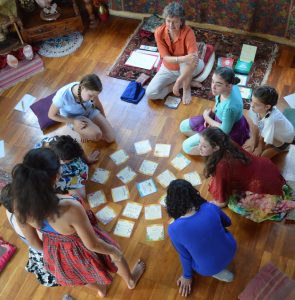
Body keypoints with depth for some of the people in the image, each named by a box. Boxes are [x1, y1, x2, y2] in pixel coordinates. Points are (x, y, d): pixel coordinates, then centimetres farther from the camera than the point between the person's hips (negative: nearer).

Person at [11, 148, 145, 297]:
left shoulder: (20, 204, -28)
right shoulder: (70, 208, -44)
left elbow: (32, 241, -8)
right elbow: (92, 244, -26)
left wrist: (49, 251, 14)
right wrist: (113, 250, -5)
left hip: (56, 252, 4)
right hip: (82, 250, -4)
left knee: (82, 273, 38)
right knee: (116, 254, 31)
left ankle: (100, 289, 71)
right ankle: (131, 281, 64)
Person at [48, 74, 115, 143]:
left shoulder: (90, 90, -22)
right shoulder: (63, 95, -34)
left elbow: (98, 105, 0)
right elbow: (51, 115, -17)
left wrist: (104, 121, 11)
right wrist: (74, 121, -23)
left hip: (90, 112, 4)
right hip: (74, 118, -4)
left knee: (111, 138, -8)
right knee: (96, 135, -30)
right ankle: (83, 131, 3)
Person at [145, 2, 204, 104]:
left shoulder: (188, 32, -27)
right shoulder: (159, 32, -19)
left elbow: (193, 59, -36)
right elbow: (166, 58, -21)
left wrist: (178, 82, -41)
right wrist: (183, 58, -43)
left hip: (187, 68, -3)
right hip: (168, 69, 3)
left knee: (200, 63, -40)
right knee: (150, 93, -17)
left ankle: (186, 88, -11)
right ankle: (187, 82, -4)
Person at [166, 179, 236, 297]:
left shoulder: (174, 229, -27)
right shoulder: (211, 208, -21)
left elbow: (184, 256, -10)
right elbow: (228, 222, 2)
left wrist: (187, 276, 11)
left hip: (208, 269, -3)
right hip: (230, 252, 3)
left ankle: (217, 272, 17)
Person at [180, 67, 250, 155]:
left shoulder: (230, 107, -42)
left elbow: (224, 131, -25)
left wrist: (207, 117, -13)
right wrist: (211, 114, -8)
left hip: (230, 132, -8)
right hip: (219, 119, 8)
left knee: (188, 147, -9)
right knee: (184, 126, 12)